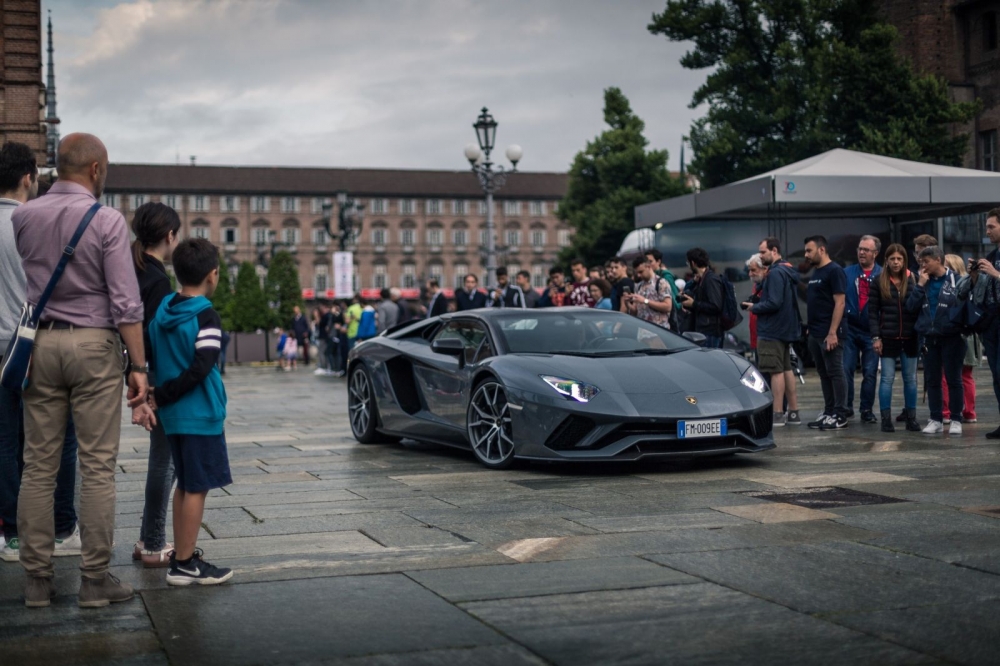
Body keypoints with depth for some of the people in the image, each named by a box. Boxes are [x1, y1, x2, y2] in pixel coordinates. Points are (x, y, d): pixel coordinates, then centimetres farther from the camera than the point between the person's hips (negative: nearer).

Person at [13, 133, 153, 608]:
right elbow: (125, 302, -10)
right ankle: (94, 579, 3)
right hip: (94, 343, -4)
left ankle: (37, 579, 11)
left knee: (39, 466, 7)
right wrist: (138, 366, -7)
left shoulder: (22, 217, 5)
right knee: (97, 467, 1)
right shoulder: (107, 221, -7)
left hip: (40, 343, 4)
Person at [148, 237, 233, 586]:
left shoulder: (162, 310, 7)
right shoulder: (206, 317, -14)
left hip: (174, 415, 8)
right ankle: (185, 564, 1)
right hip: (200, 414, -8)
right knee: (197, 488, -2)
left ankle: (183, 553, 24)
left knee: (185, 485, 17)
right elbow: (201, 368, -21)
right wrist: (161, 397, -15)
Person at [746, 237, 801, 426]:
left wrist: (754, 308, -9)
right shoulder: (788, 271, 14)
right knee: (787, 369, 13)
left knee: (776, 371, -7)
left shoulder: (775, 273, -17)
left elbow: (774, 303, -24)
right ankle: (793, 412, 17)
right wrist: (756, 305, 11)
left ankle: (778, 414, -5)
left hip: (772, 331, -10)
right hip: (786, 329, 10)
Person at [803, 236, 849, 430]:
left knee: (835, 373, -4)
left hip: (829, 333, -9)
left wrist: (832, 332, -20)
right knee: (823, 374, 11)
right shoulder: (815, 272, 17)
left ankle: (840, 415, -1)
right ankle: (829, 412, 17)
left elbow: (839, 302, -15)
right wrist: (810, 327, 13)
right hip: (815, 333, 9)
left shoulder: (834, 271, -9)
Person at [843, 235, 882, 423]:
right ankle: (846, 407, 10)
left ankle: (867, 409, 12)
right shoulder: (847, 273, 6)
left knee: (870, 372, 3)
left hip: (871, 330, -1)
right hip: (850, 328, 1)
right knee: (846, 369, -1)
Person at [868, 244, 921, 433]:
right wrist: (876, 337, -6)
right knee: (887, 378, 0)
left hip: (909, 338, 1)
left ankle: (911, 418, 14)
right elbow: (872, 311, 0)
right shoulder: (879, 282, 1)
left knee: (910, 378, 7)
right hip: (888, 338, -1)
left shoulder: (913, 280, 3)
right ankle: (886, 419, 4)